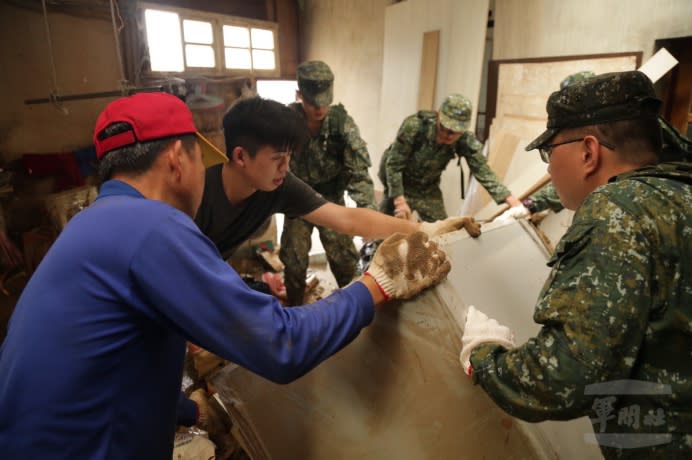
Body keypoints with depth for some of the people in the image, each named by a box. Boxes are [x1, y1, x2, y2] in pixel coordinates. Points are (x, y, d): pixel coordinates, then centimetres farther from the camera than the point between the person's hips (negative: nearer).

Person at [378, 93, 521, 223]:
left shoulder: (466, 140, -21)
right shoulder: (414, 126, -31)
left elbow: (483, 171, -19)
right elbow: (393, 164, -25)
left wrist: (511, 199, -29)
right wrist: (399, 201, -28)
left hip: (428, 188, 4)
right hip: (400, 185, -3)